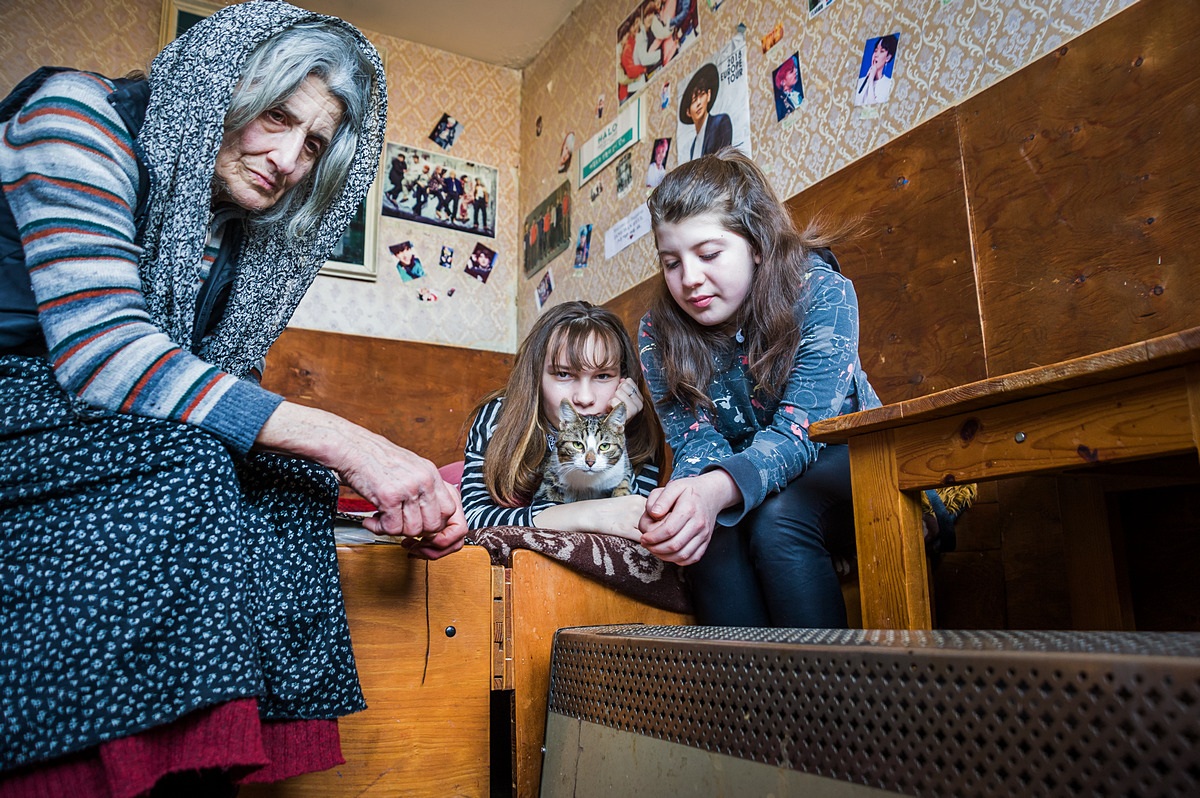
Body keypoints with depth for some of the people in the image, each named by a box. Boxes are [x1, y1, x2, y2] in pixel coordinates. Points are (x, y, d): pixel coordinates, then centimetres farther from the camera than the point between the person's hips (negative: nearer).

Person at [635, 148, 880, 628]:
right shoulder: (659, 333, -9)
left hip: (843, 466, -2)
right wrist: (683, 498, -39)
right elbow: (696, 442, -14)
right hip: (744, 493, 3)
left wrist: (716, 490, -48)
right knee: (709, 531, -29)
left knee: (776, 519, -32)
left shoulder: (821, 293, -20)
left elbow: (798, 431, -28)